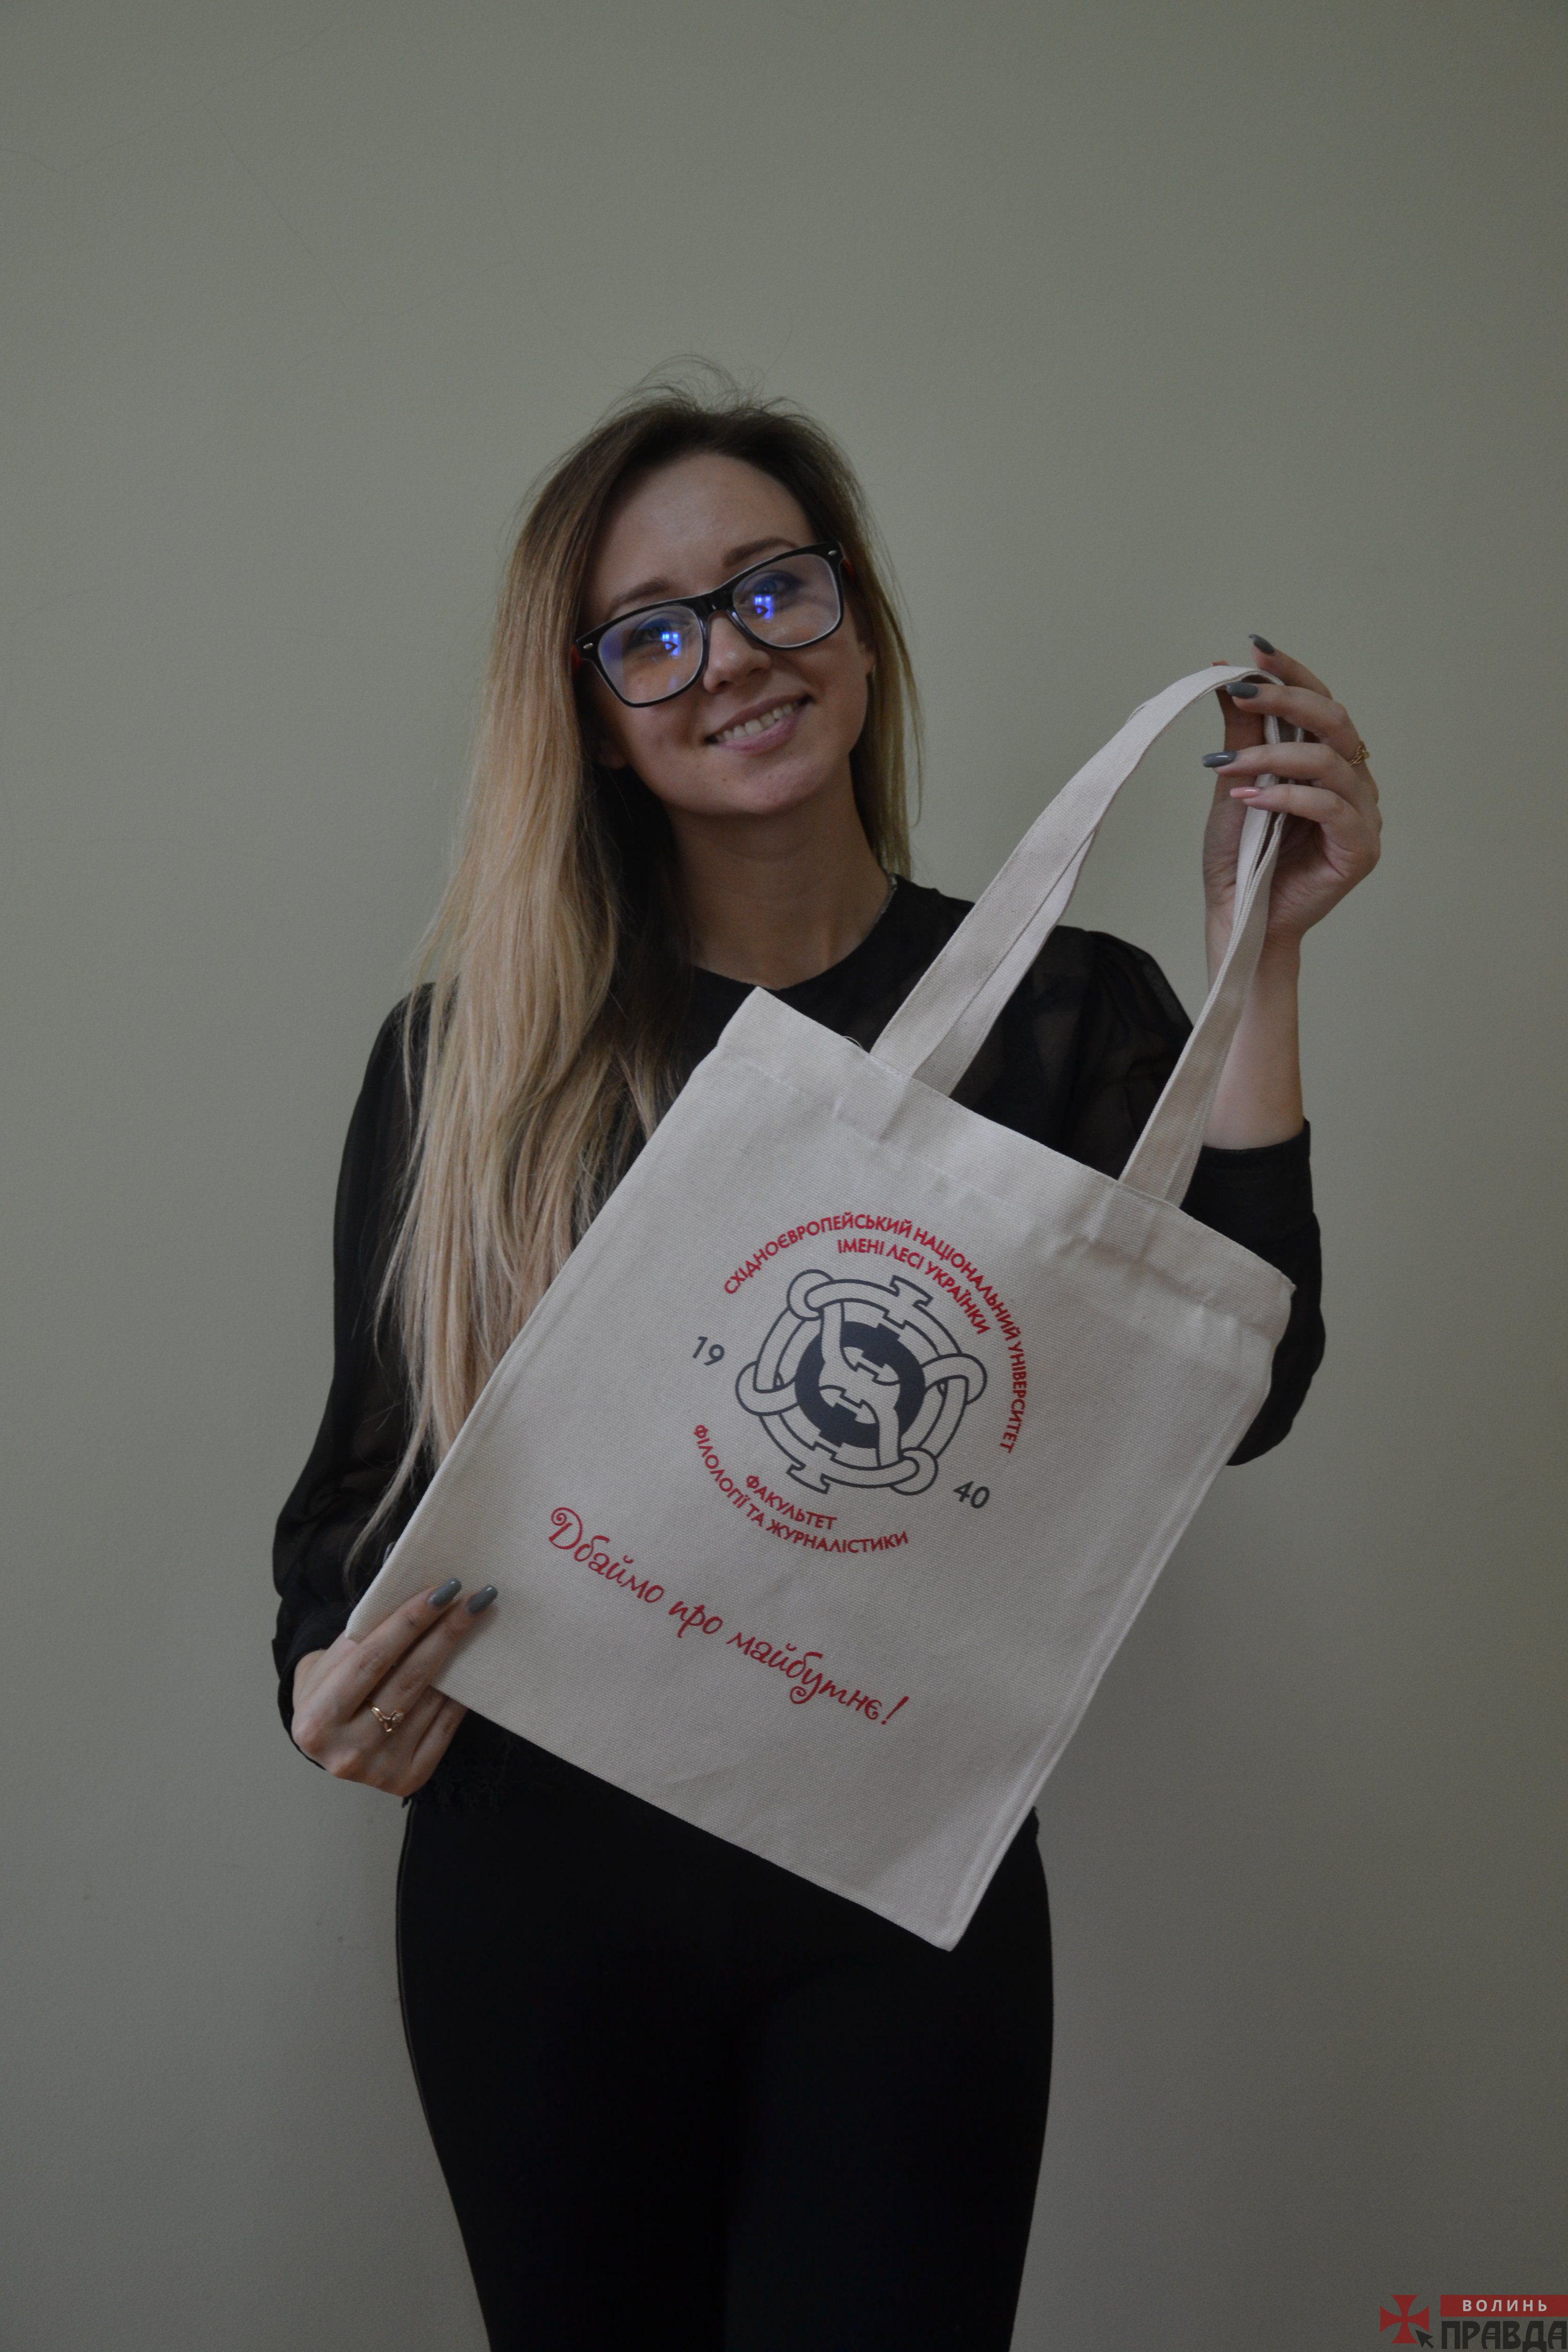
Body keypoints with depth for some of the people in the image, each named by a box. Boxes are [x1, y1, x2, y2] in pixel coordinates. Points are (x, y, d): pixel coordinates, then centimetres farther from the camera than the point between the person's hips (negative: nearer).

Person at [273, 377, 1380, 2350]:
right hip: (538, 1877, 1)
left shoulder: (1065, 1015, -3)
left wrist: (1256, 964, -17)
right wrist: (331, 1669, -16)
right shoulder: (470, 1047, -2)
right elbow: (373, 1450, 3)